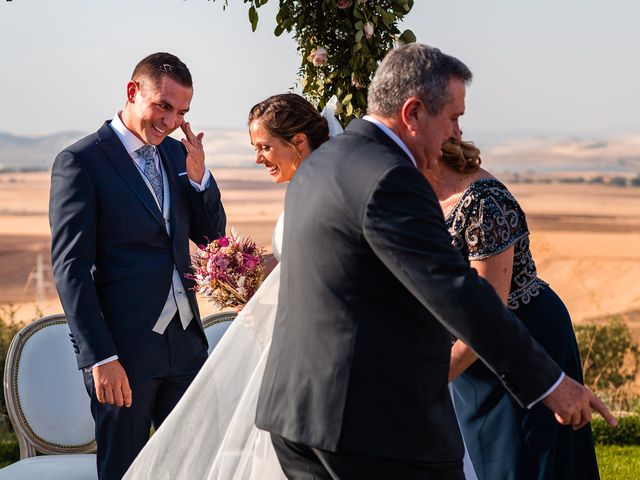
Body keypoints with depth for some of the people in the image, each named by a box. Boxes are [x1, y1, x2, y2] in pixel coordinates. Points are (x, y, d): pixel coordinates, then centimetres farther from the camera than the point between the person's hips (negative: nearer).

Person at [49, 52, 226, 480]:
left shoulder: (176, 154, 11)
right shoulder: (80, 162, -9)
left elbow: (211, 235, 15)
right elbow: (71, 267, -13)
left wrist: (198, 175, -4)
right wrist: (100, 356, -18)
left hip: (184, 338, 6)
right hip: (123, 348, -6)